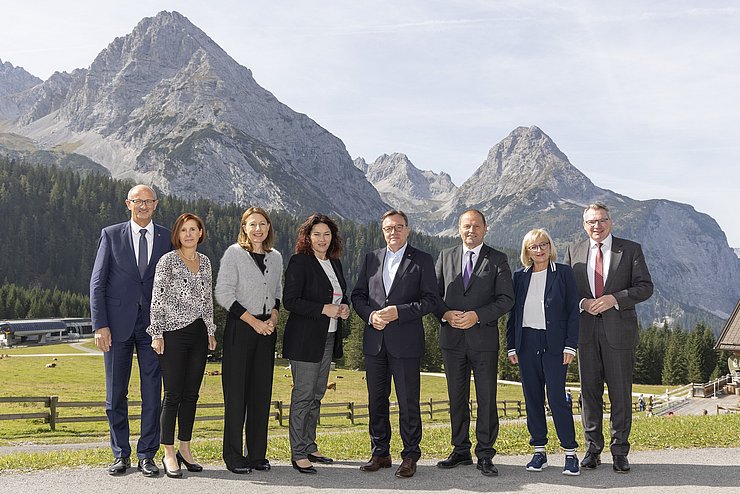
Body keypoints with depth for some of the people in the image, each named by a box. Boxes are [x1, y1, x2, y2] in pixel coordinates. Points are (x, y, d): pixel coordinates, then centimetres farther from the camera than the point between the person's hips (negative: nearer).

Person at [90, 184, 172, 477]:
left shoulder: (166, 238, 6)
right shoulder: (111, 235, 4)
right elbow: (97, 282, 1)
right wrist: (100, 325, -6)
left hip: (153, 325, 0)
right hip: (117, 323, 0)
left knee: (152, 392, 2)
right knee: (116, 393, 6)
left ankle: (147, 455, 12)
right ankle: (121, 455, 18)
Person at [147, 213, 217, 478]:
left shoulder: (205, 262, 12)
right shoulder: (168, 261, -4)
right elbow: (157, 300, -7)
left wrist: (210, 331, 16)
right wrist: (157, 334, -11)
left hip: (199, 334, 6)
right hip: (174, 334, -6)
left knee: (191, 394, 9)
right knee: (173, 394, -4)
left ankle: (185, 449, 19)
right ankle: (169, 454, 4)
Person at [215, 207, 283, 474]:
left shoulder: (275, 257, 11)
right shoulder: (234, 254, -5)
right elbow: (223, 294, -10)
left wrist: (273, 317, 2)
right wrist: (254, 322, -12)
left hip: (267, 329, 5)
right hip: (240, 328, -5)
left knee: (262, 392, 7)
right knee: (236, 393, -2)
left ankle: (257, 454, 15)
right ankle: (233, 456, 6)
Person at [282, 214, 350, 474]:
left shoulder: (335, 263, 13)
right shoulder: (299, 262, -10)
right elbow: (290, 300, -16)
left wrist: (344, 308, 2)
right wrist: (325, 309, -20)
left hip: (328, 339, 7)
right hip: (305, 339, -7)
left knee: (317, 395, 13)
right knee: (302, 396, -5)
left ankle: (310, 446, 22)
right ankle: (298, 453, 1)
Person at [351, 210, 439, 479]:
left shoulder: (422, 260, 1)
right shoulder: (371, 258, 12)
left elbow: (430, 300, -5)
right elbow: (357, 295, 12)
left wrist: (399, 312, -15)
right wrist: (371, 315, -7)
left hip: (406, 341, -4)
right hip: (375, 342, 4)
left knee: (408, 402, 0)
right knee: (376, 399, 11)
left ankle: (410, 456, 11)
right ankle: (380, 453, 22)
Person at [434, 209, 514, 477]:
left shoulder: (498, 260, 3)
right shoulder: (445, 257, 11)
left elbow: (506, 299, -4)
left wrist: (476, 315, -15)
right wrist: (445, 314, -10)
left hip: (484, 337, -2)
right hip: (452, 337, 3)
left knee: (487, 399, 0)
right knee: (457, 398, 9)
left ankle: (485, 455, 8)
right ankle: (460, 450, 20)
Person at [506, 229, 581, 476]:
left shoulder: (563, 273, 1)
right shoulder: (520, 276, 9)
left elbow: (573, 311, -1)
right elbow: (513, 313, 12)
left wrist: (570, 345, -8)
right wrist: (511, 346, 6)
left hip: (554, 344, -4)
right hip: (527, 343, 4)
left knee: (557, 397, -8)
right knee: (532, 398, 6)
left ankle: (570, 453, 0)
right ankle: (539, 451, 15)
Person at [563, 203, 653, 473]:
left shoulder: (630, 249, 3)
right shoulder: (574, 252, 11)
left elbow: (645, 287, -2)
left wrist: (614, 298, -15)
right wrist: (582, 303, -10)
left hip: (619, 330, -2)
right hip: (586, 330, 2)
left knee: (621, 393, 2)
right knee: (590, 392, 7)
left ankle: (620, 451, 11)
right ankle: (593, 449, 17)